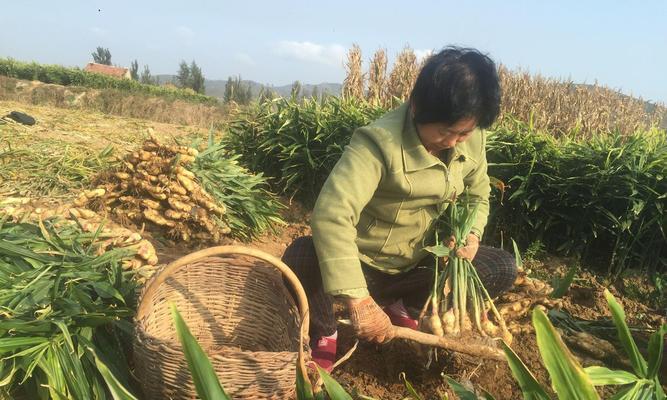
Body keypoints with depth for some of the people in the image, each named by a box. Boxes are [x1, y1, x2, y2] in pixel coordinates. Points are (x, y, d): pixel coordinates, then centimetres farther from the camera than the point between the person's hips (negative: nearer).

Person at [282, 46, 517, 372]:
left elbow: (477, 196, 10)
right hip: (363, 262, -5)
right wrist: (358, 299, -48)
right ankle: (324, 337, -2)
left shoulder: (472, 141, -8)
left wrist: (471, 233, -14)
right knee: (301, 257, -35)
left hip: (417, 263, 6)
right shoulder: (380, 142, -30)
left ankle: (401, 305, 5)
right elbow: (331, 213, -43)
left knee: (503, 268, -9)